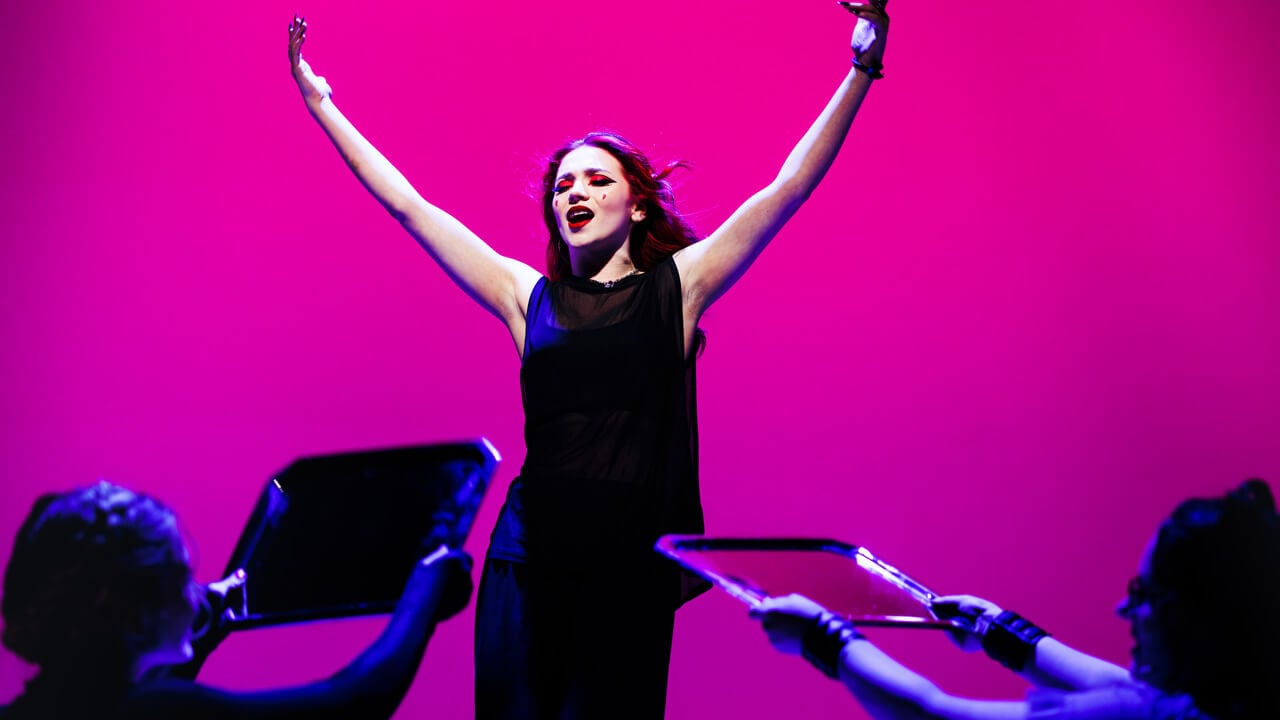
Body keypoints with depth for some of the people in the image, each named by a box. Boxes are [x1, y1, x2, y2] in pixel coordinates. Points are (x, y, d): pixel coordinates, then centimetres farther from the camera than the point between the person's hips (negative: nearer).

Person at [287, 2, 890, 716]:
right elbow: (410, 207, 12)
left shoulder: (677, 287, 6)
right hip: (527, 555, 2)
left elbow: (790, 187, 2)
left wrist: (860, 72, -3)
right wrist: (319, 102, 14)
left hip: (633, 562, -1)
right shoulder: (527, 296, 10)